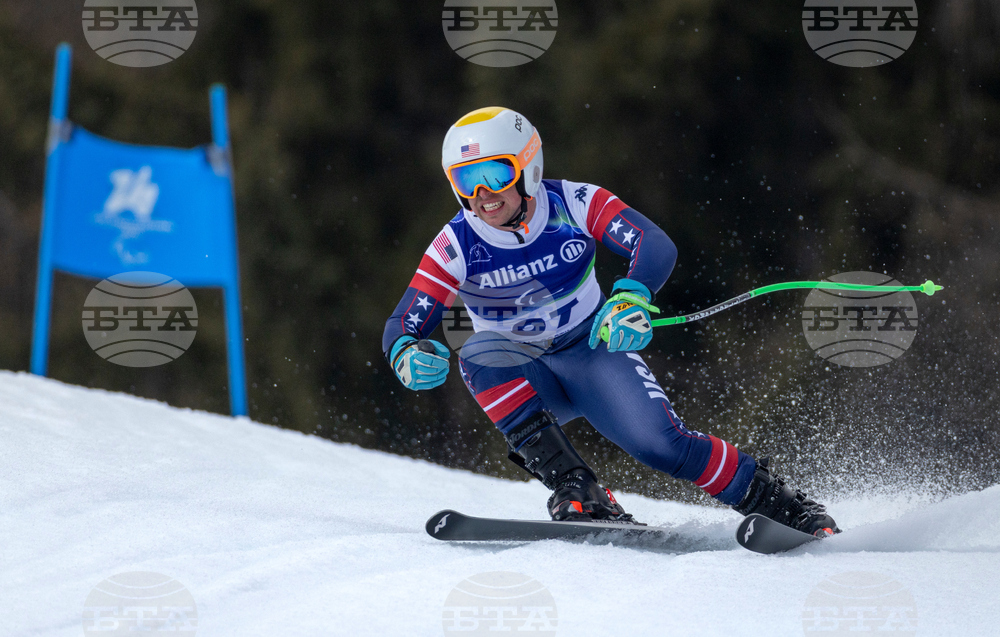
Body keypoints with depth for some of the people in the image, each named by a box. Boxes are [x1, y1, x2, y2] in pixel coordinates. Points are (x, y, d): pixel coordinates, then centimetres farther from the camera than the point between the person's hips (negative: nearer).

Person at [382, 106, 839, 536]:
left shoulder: (574, 205, -16)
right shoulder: (456, 248, -15)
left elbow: (656, 246, -28)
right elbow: (400, 328, -16)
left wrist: (632, 297, -50)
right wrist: (409, 357, -41)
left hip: (592, 352, -1)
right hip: (523, 379, 1)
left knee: (661, 444, -24)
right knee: (480, 354, -32)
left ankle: (790, 509, -4)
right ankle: (577, 493, -35)